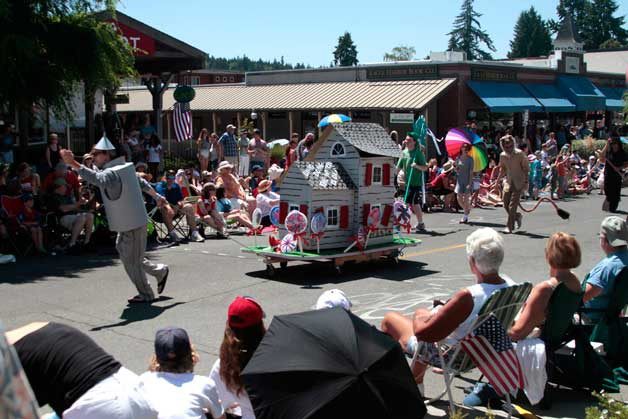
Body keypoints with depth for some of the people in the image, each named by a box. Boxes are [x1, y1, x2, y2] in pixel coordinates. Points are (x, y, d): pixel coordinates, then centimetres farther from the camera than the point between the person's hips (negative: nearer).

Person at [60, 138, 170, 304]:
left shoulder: (111, 174, -22)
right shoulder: (123, 168, 8)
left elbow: (97, 179, -43)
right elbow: (142, 183, 19)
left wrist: (74, 163, -50)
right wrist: (157, 196, 34)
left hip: (132, 225, -9)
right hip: (128, 223, 9)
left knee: (131, 261, 5)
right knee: (127, 256, 21)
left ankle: (146, 295, 19)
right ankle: (160, 271, 32)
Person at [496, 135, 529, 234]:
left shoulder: (519, 154, -9)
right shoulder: (502, 155, 5)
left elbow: (526, 168, -6)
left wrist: (526, 182, -12)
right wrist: (497, 181, 15)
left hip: (518, 183, -5)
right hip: (508, 182, 5)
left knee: (512, 205, -10)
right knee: (506, 205, 5)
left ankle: (509, 227, -6)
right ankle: (517, 216, 32)